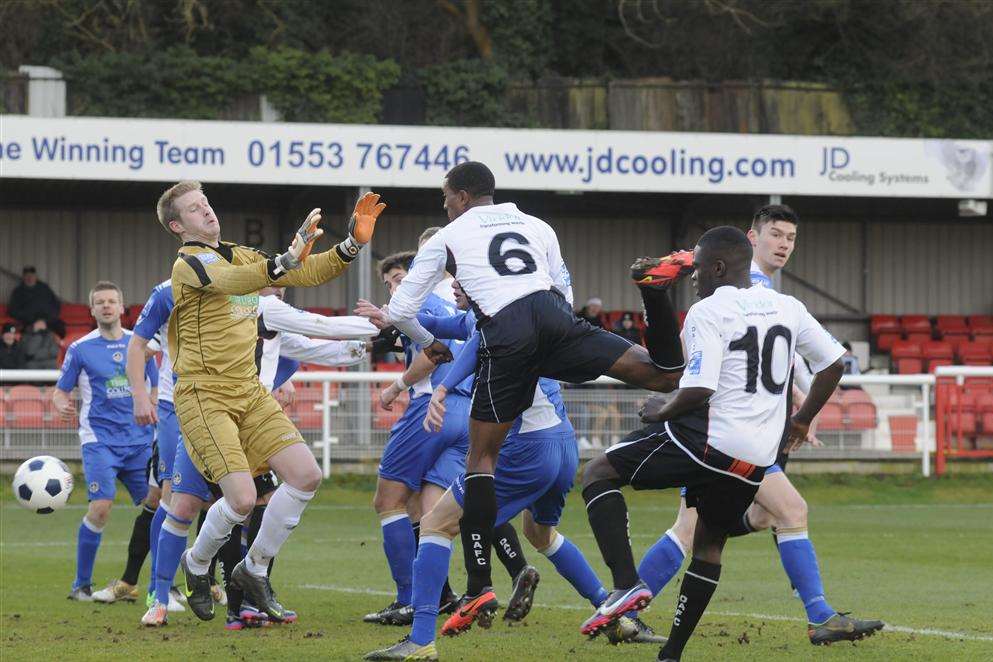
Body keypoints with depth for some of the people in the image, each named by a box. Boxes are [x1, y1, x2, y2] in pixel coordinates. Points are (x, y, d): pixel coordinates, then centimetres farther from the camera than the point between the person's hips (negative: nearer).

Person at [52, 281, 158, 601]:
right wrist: (62, 405, -15)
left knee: (155, 505, -3)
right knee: (101, 507, -18)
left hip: (139, 440, 4)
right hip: (99, 439, -4)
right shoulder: (80, 349, 2)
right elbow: (60, 390, 6)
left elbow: (155, 389, 20)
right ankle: (82, 584, -5)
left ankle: (129, 582, 12)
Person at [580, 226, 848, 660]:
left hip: (710, 440, -7)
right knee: (709, 541, 23)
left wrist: (660, 411, 0)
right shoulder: (786, 308, 12)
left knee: (599, 473, 4)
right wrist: (801, 421, 30)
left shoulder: (707, 312, -10)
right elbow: (833, 363, 19)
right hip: (758, 458, 7)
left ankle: (626, 583, -13)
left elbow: (699, 391, -19)